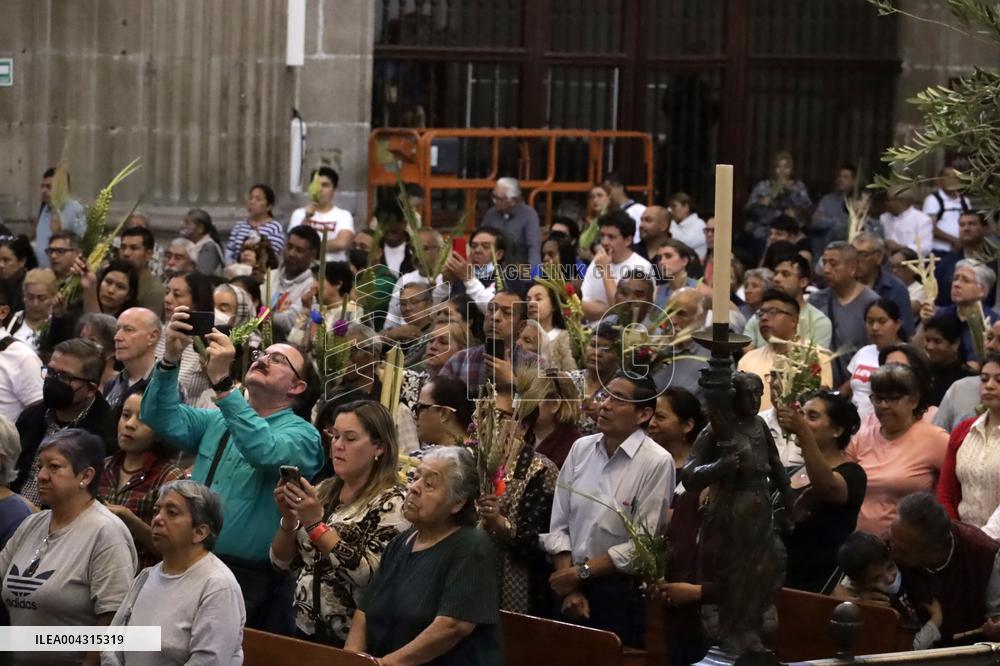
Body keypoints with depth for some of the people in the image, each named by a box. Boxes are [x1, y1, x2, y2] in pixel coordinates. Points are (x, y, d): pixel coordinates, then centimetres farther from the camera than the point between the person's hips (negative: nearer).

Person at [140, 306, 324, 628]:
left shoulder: (302, 434, 0)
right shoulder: (217, 421, 19)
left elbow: (265, 452, -22)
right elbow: (162, 418, 4)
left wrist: (221, 383, -26)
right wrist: (170, 358, -12)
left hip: (247, 580, -5)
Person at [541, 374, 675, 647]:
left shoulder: (657, 462, -12)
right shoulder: (581, 449, 4)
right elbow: (558, 527, 3)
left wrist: (580, 573, -10)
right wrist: (570, 587, -6)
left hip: (623, 594, -5)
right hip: (572, 586, 5)